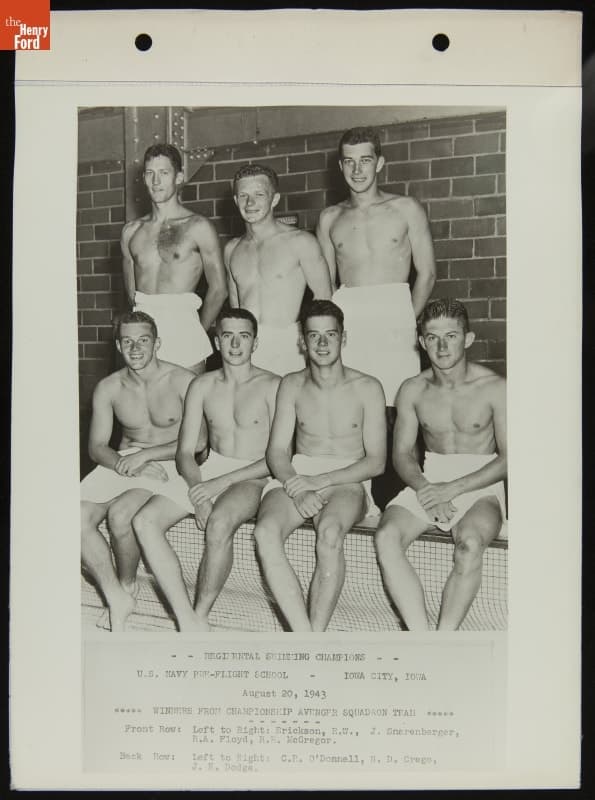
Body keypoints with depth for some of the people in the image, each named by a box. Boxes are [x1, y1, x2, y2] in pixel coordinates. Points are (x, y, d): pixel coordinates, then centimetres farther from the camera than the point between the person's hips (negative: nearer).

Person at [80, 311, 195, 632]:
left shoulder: (183, 382, -10)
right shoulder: (108, 388, 4)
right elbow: (97, 446, 5)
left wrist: (145, 455, -19)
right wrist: (123, 464, -16)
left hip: (169, 464, -4)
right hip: (121, 462, 5)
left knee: (120, 514, -29)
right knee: (79, 516, -20)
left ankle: (127, 586, 0)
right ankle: (116, 598, -9)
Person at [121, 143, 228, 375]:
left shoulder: (198, 227, 1)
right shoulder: (132, 230, 14)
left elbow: (218, 289, 3)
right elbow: (130, 290, 19)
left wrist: (197, 332, 6)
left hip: (182, 328, -3)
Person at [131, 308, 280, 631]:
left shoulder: (271, 386, -4)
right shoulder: (202, 385, 9)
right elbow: (185, 451, 7)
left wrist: (220, 483, -17)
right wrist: (197, 489, -13)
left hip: (251, 477, -5)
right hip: (206, 472, 5)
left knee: (219, 524, -36)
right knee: (144, 521, -18)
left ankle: (200, 616, -15)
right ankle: (188, 621, -21)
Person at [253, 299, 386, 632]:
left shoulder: (367, 388, 2)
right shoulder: (292, 385, 11)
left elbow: (376, 461, -2)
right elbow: (277, 451, 7)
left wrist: (321, 480, -15)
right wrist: (296, 489, -14)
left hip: (349, 481, -2)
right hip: (296, 477, 3)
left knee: (330, 532, -36)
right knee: (265, 532, -29)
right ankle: (304, 634, -30)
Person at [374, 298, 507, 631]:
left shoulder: (495, 388, -5)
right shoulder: (413, 390, 6)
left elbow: (508, 458, -7)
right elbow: (402, 452, 8)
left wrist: (453, 488, -17)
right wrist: (423, 487, -13)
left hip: (481, 485, -3)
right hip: (428, 481, 3)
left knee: (469, 544, -35)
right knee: (387, 537, -25)